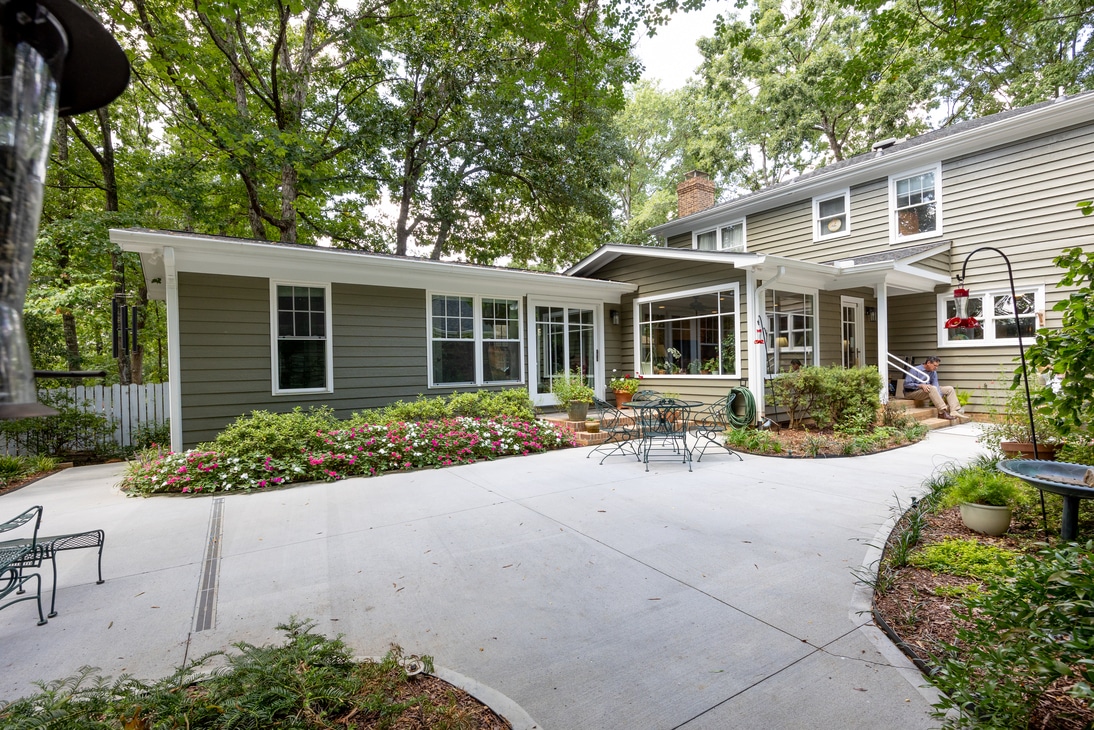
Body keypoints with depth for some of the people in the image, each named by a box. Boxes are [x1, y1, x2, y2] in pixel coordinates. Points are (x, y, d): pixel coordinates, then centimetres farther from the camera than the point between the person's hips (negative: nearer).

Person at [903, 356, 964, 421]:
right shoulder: (915, 370, -15)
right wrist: (921, 385, -29)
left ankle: (954, 412, -14)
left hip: (928, 390, 8)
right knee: (932, 388, -34)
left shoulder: (933, 372, 4)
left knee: (949, 389, -1)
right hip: (912, 392, -8)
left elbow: (936, 386, -8)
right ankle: (943, 412, -34)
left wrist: (939, 398, -21)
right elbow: (906, 384, -19)